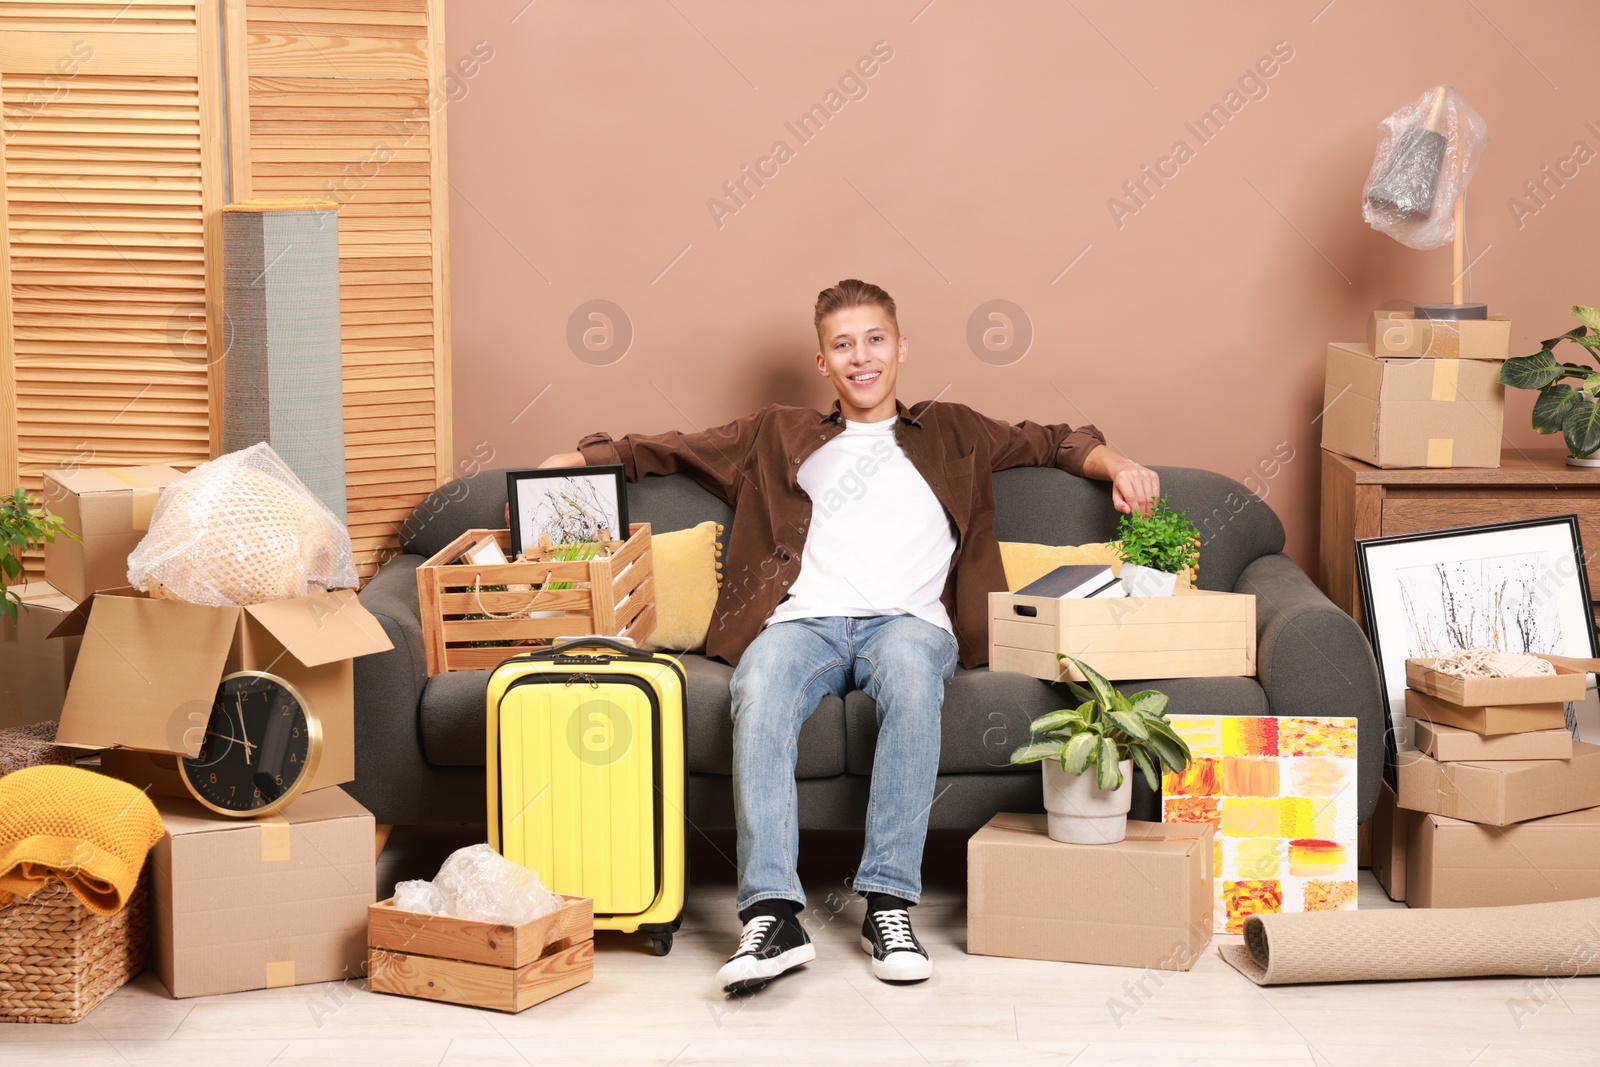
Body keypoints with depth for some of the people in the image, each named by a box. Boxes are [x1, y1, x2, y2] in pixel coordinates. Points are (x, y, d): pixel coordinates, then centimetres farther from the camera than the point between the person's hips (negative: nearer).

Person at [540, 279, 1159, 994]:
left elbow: (1053, 442, 31)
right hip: (801, 620, 1)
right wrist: (578, 458, 19)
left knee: (910, 669, -39)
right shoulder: (778, 438, 29)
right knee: (760, 692, -36)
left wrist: (1115, 464, 12)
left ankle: (889, 903, -40)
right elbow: (668, 449, 29)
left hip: (907, 620, 0)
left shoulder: (952, 435, 30)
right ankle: (772, 914, -44)